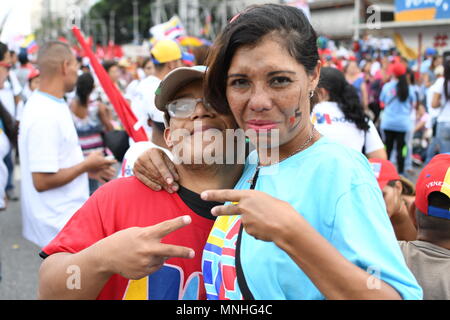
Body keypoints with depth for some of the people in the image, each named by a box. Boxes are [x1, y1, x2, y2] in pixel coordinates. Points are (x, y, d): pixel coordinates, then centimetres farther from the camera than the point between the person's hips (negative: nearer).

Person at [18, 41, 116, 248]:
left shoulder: (40, 103, 8)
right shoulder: (46, 115, -24)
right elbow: (42, 181, -26)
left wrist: (87, 168, 10)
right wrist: (86, 165, -15)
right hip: (60, 224, -10)